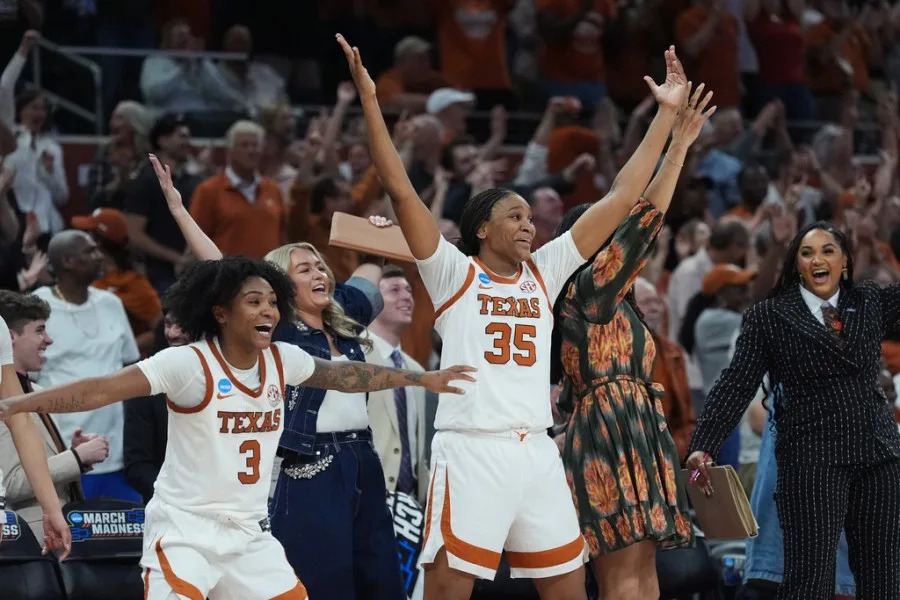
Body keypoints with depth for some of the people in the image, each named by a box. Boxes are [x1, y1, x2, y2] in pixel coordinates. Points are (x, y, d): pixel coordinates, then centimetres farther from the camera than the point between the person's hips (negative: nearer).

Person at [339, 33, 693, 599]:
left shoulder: (544, 271, 15)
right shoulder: (454, 272, 2)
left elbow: (621, 199, 14)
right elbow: (401, 190, -8)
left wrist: (667, 113, 12)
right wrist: (370, 100, -14)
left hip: (537, 452, 5)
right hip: (471, 450, -5)